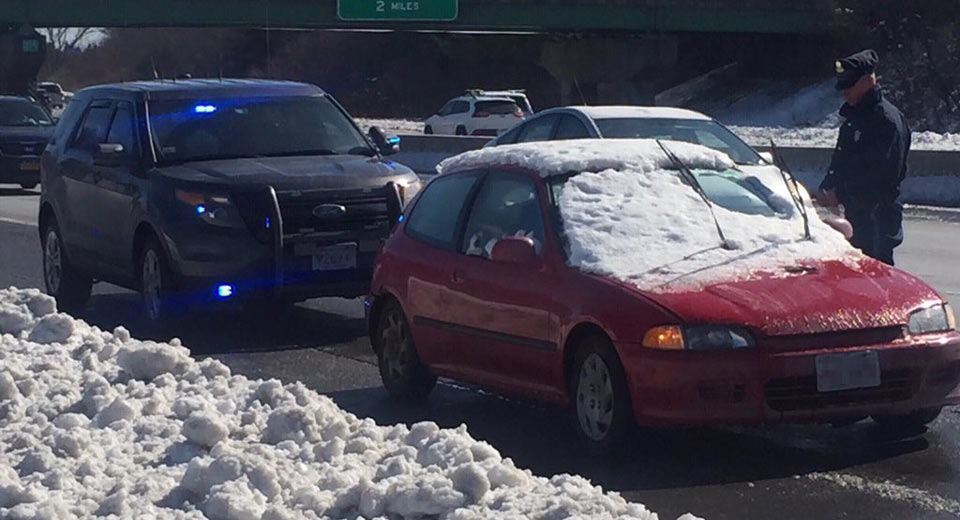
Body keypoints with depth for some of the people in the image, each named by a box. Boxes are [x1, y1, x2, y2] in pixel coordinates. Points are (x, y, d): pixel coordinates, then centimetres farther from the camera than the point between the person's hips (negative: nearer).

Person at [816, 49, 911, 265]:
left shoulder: (888, 119, -13)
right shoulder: (853, 118, 17)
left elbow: (882, 174, -19)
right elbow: (840, 161, 22)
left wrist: (840, 194, -18)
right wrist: (827, 189, 3)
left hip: (879, 213, -9)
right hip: (856, 211, 9)